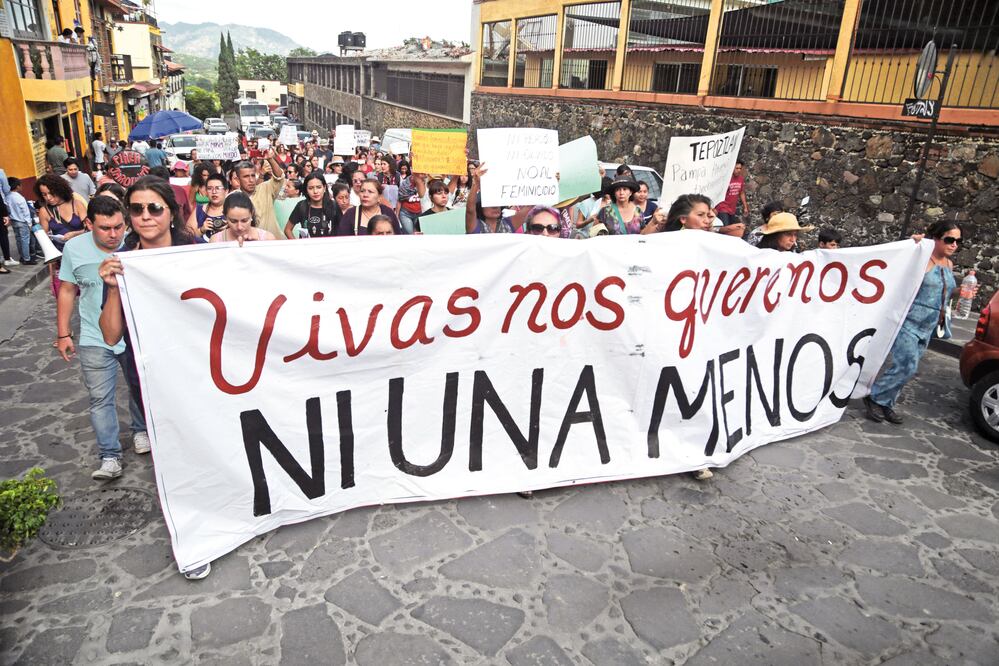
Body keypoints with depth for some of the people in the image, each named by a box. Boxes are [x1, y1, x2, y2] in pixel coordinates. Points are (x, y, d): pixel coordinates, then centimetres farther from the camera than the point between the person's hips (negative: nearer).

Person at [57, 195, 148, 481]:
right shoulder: (74, 248, -8)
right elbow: (67, 291, 3)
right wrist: (63, 334, 3)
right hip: (95, 340, 1)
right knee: (101, 399, 1)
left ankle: (140, 430, 42)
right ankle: (110, 457, 10)